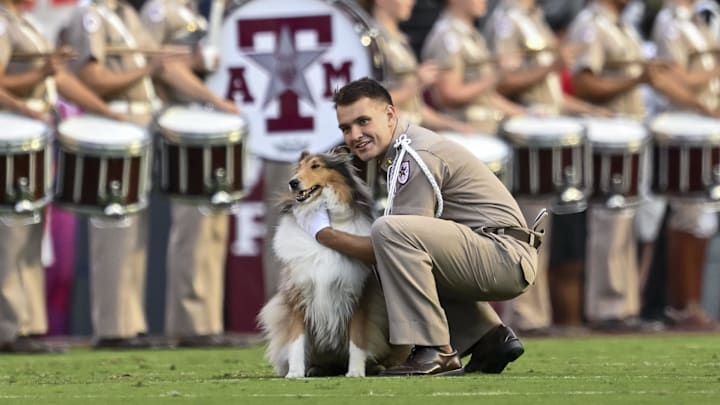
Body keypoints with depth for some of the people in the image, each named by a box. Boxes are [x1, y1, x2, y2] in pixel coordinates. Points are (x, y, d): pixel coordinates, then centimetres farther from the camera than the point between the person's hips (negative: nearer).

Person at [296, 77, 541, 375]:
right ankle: (490, 338, 19)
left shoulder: (417, 158, -14)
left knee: (390, 230, -25)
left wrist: (324, 235, -8)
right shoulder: (398, 152, 17)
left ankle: (435, 353, -23)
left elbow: (396, 244, -16)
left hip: (506, 257, -11)